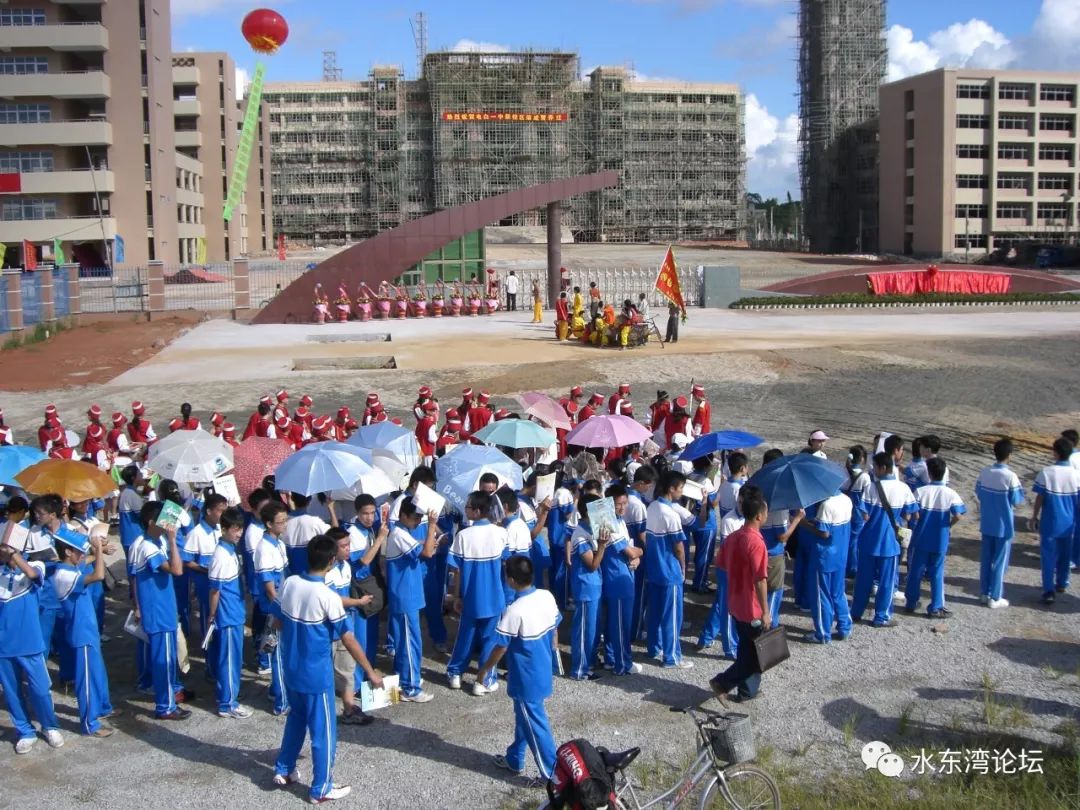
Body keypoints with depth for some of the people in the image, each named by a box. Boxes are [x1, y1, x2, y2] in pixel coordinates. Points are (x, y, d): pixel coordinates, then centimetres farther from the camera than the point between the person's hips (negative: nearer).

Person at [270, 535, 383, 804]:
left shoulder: (289, 584, -7)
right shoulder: (328, 597, -24)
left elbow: (279, 622, 6)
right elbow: (348, 640, -19)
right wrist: (371, 672, -10)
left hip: (291, 668, 6)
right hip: (317, 674, -6)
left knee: (296, 718, 27)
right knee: (323, 731, 9)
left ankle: (283, 770, 38)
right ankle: (321, 789, 19)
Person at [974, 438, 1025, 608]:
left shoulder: (984, 472, -4)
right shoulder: (1010, 476, -19)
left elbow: (978, 493, 6)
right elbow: (1017, 500, -13)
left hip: (986, 524, 5)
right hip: (1004, 526, -5)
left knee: (986, 559, 14)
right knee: (1000, 561, 5)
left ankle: (984, 593, 22)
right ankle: (995, 598, 11)